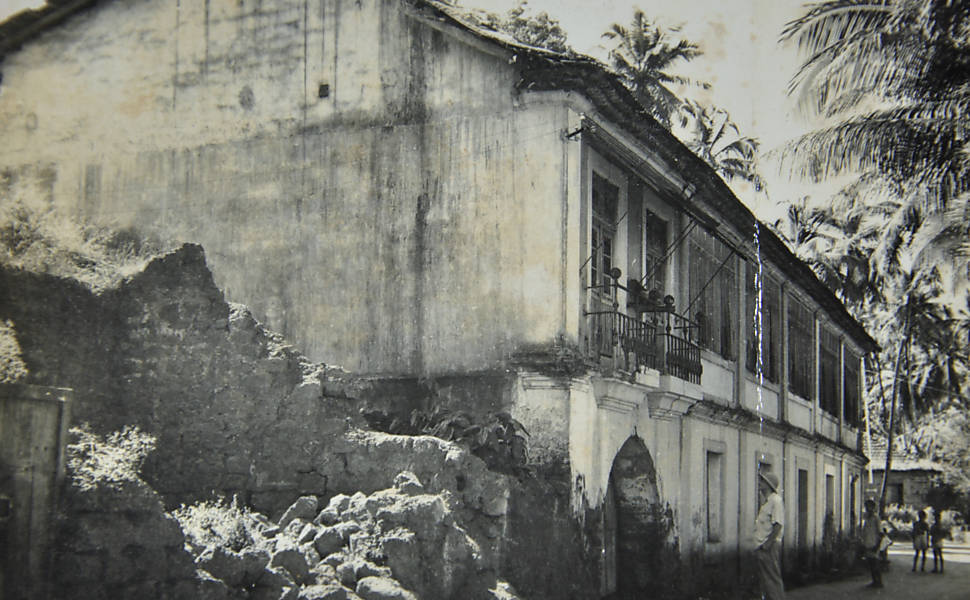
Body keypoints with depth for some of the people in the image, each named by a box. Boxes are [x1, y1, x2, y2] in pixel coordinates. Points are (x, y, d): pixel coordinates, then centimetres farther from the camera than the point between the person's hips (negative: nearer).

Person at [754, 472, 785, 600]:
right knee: (763, 578, 13)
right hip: (761, 546, 10)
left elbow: (778, 524, -20)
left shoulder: (776, 500, -13)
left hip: (770, 546, -10)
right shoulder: (764, 499, 17)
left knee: (772, 577, -6)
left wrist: (769, 542, -22)